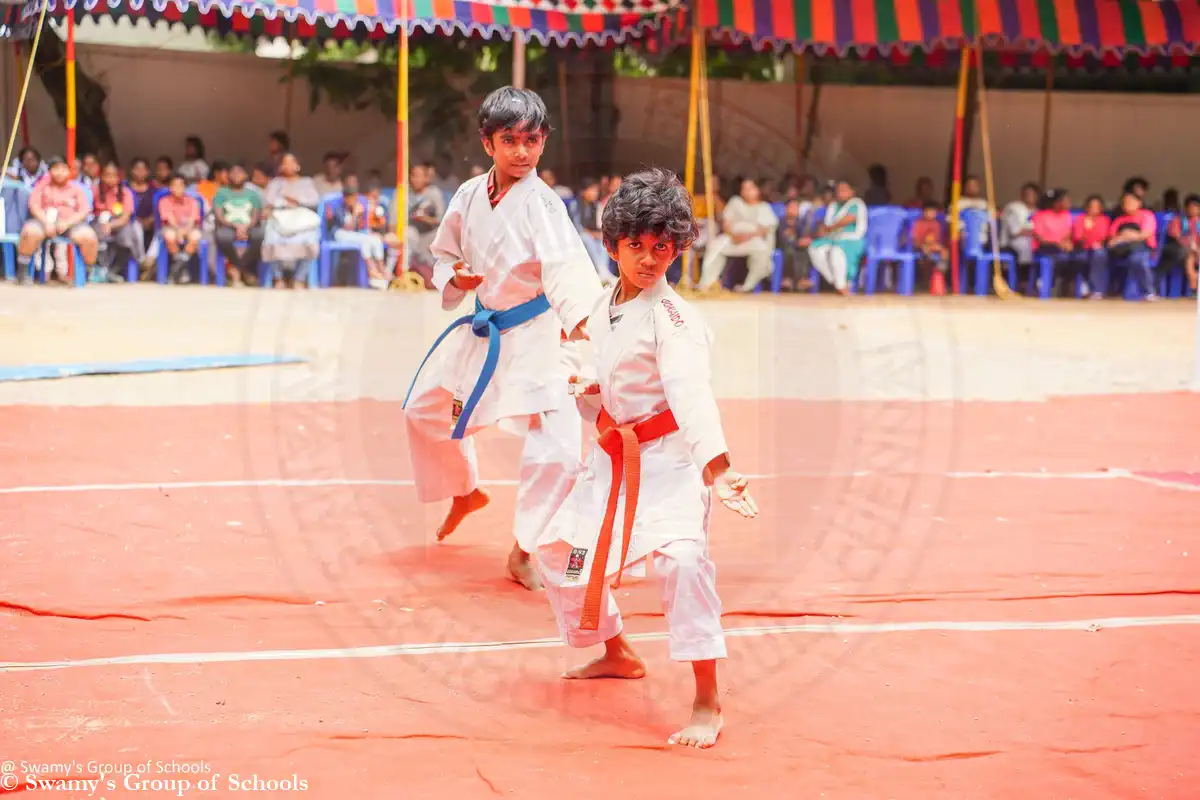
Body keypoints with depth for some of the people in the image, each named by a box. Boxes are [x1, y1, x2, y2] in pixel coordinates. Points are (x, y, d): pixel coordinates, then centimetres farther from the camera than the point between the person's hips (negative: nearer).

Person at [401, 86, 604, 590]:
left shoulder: (540, 202, -19)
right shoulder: (469, 197, -1)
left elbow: (565, 263, -35)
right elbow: (444, 253, 16)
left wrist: (576, 315, -53)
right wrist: (454, 277, -7)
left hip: (536, 336, -6)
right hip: (482, 330, 7)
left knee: (557, 447, -18)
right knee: (425, 409, 21)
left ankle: (522, 552, 1)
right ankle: (464, 492, 48)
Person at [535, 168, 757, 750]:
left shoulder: (672, 318, -17)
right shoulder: (603, 310, 7)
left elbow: (692, 392, -31)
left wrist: (717, 466, -44)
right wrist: (589, 395, -4)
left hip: (669, 458, -9)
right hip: (614, 459, 9)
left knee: (683, 557, -30)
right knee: (557, 549, 19)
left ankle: (707, 702, -21)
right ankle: (617, 654, 41)